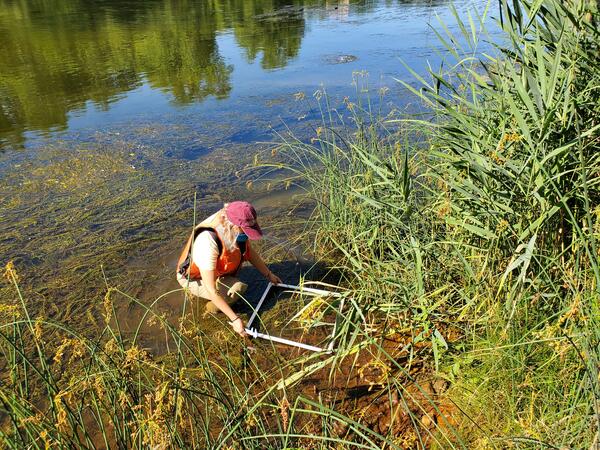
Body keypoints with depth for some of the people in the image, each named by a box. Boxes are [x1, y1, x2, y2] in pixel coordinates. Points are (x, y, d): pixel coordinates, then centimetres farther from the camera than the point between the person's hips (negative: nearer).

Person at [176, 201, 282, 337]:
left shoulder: (236, 231, -21)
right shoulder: (208, 243, -41)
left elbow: (251, 253, 0)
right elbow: (211, 291, -37)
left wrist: (269, 275, 9)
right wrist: (235, 319, -35)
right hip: (193, 279, -7)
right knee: (237, 289, -24)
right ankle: (212, 306, 4)